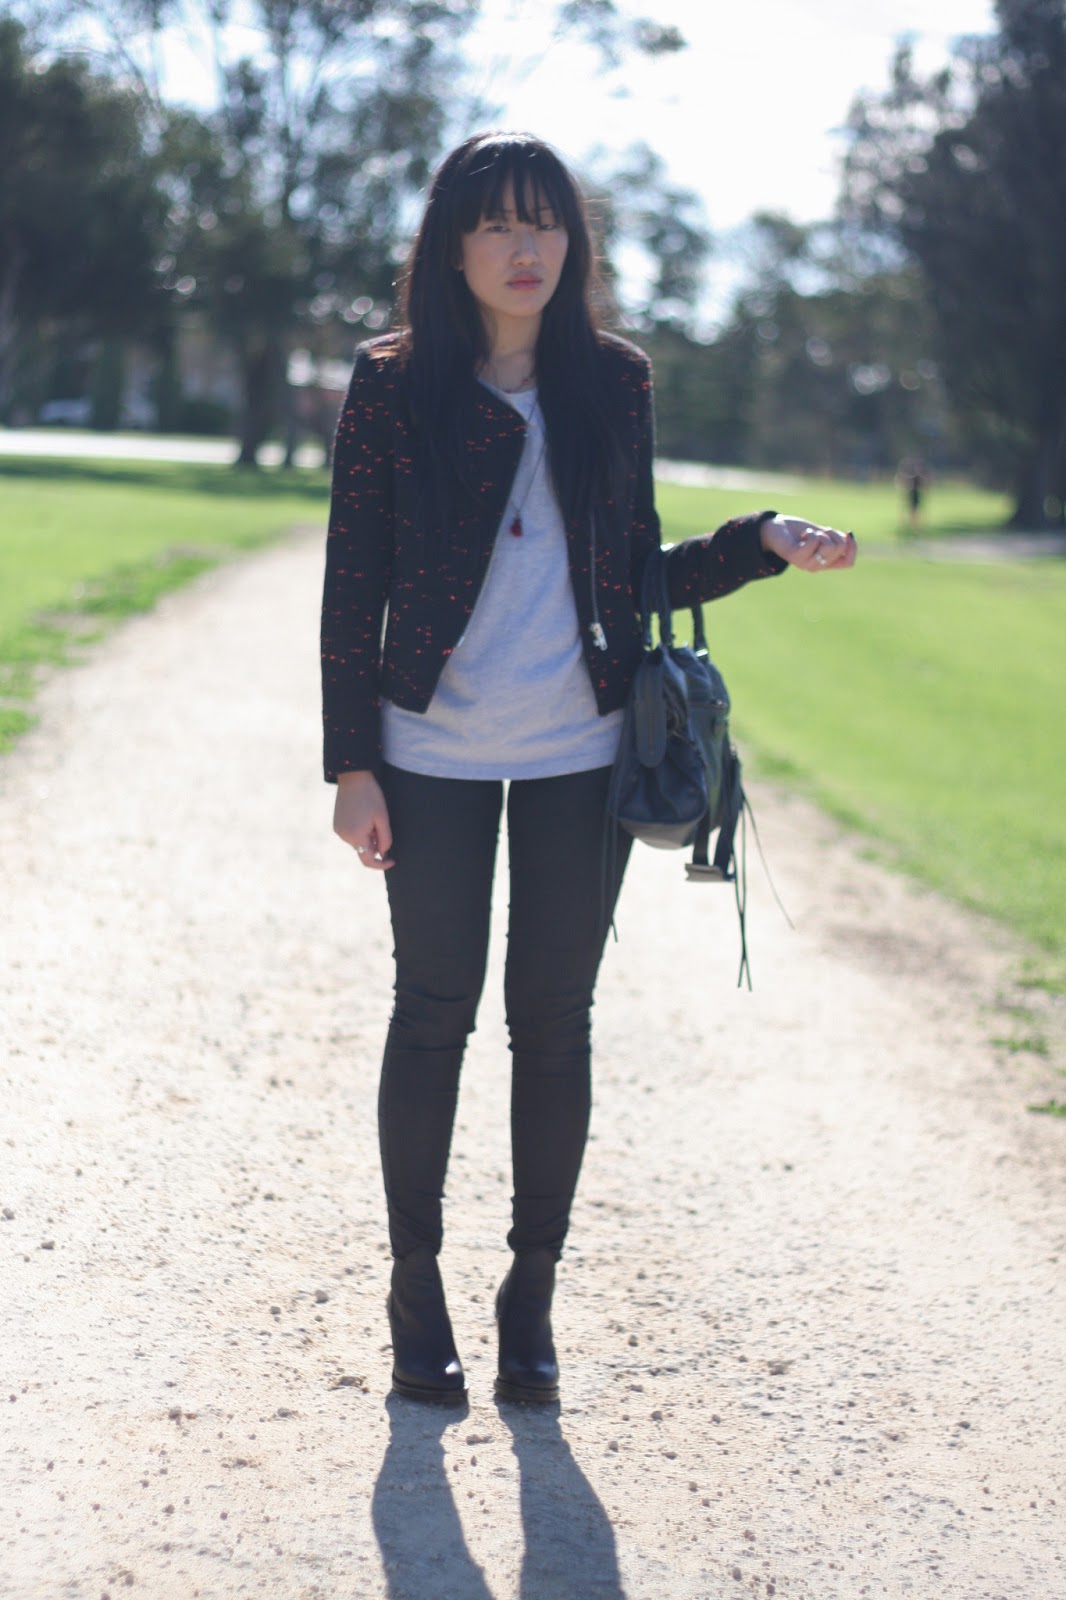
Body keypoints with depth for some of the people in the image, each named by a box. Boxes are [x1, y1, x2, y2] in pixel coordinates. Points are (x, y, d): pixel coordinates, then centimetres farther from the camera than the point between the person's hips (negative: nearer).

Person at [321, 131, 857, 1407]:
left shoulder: (612, 381, 6)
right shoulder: (393, 385, -1)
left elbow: (639, 575, 11)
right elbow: (352, 583, 0)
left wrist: (763, 544, -5)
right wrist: (353, 762, -5)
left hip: (579, 759, 2)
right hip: (433, 759, -2)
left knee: (553, 1021, 6)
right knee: (435, 1012, 4)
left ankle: (532, 1297, 17)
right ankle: (416, 1283, 19)